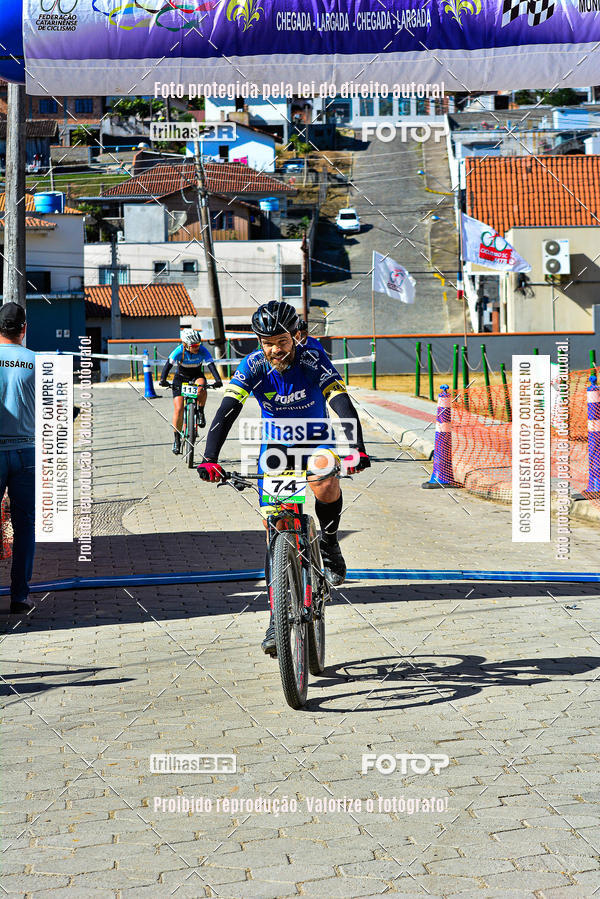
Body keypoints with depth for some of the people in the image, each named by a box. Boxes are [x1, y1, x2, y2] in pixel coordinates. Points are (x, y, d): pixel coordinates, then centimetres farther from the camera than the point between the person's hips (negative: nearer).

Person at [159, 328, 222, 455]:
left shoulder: (202, 351, -22)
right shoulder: (179, 351, -24)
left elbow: (211, 365, -30)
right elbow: (168, 364, -30)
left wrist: (218, 380, -46)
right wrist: (163, 380, -45)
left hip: (196, 376, 1)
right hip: (181, 377, -1)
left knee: (201, 386, -37)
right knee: (178, 409, -14)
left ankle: (201, 413, -14)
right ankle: (176, 438, -1)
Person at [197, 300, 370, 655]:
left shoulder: (314, 361, -24)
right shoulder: (253, 366, -19)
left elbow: (344, 406, -34)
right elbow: (226, 411, -28)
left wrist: (356, 449, -50)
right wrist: (210, 459, -41)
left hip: (314, 440, -1)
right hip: (275, 445, 1)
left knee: (326, 488, -33)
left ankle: (329, 543, 0)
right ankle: (278, 616, 2)